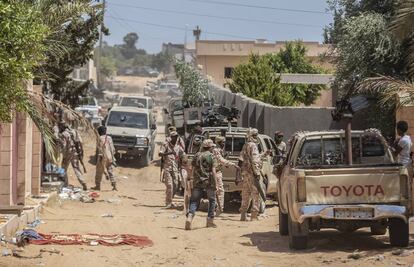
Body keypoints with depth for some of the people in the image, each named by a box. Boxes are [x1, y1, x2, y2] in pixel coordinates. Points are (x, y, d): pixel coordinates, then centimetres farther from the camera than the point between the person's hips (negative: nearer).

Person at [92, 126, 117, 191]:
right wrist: (112, 157, 16)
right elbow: (112, 149, 10)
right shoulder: (109, 138, 8)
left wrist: (99, 157, -10)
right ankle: (114, 186, 1)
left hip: (103, 158, -6)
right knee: (110, 172, 7)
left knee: (99, 172, 7)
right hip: (110, 158, 6)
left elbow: (99, 149, -13)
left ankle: (97, 186, 13)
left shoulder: (101, 138, -10)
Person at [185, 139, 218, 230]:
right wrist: (215, 184, -8)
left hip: (197, 182, 3)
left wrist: (193, 180, 20)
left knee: (194, 201, 4)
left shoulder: (197, 155, 8)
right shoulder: (211, 156, -5)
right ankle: (210, 220, 16)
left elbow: (193, 170, 11)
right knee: (212, 200, 15)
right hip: (208, 182, -3)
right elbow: (213, 171, -11)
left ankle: (189, 217, -18)